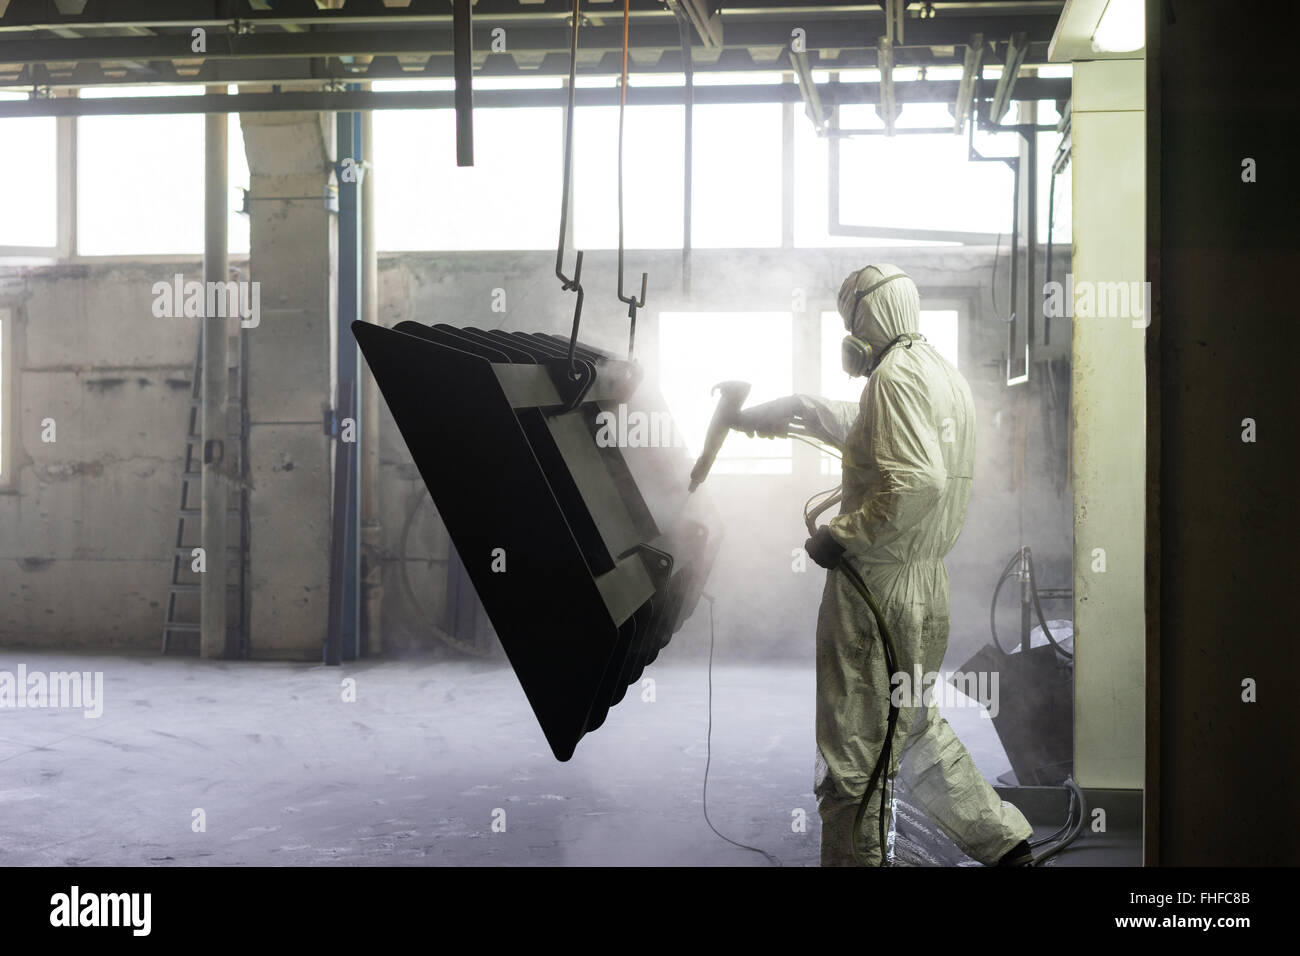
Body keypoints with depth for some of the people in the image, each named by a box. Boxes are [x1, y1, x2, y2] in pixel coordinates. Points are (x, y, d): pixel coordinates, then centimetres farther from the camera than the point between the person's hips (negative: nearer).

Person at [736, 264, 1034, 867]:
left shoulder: (898, 375, -15)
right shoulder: (941, 373, 17)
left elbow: (917, 482, -30)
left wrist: (841, 536, -21)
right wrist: (791, 410, 41)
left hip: (879, 586, -10)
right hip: (924, 586, 10)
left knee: (853, 750, 0)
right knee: (910, 726, 21)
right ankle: (1002, 840, 23)